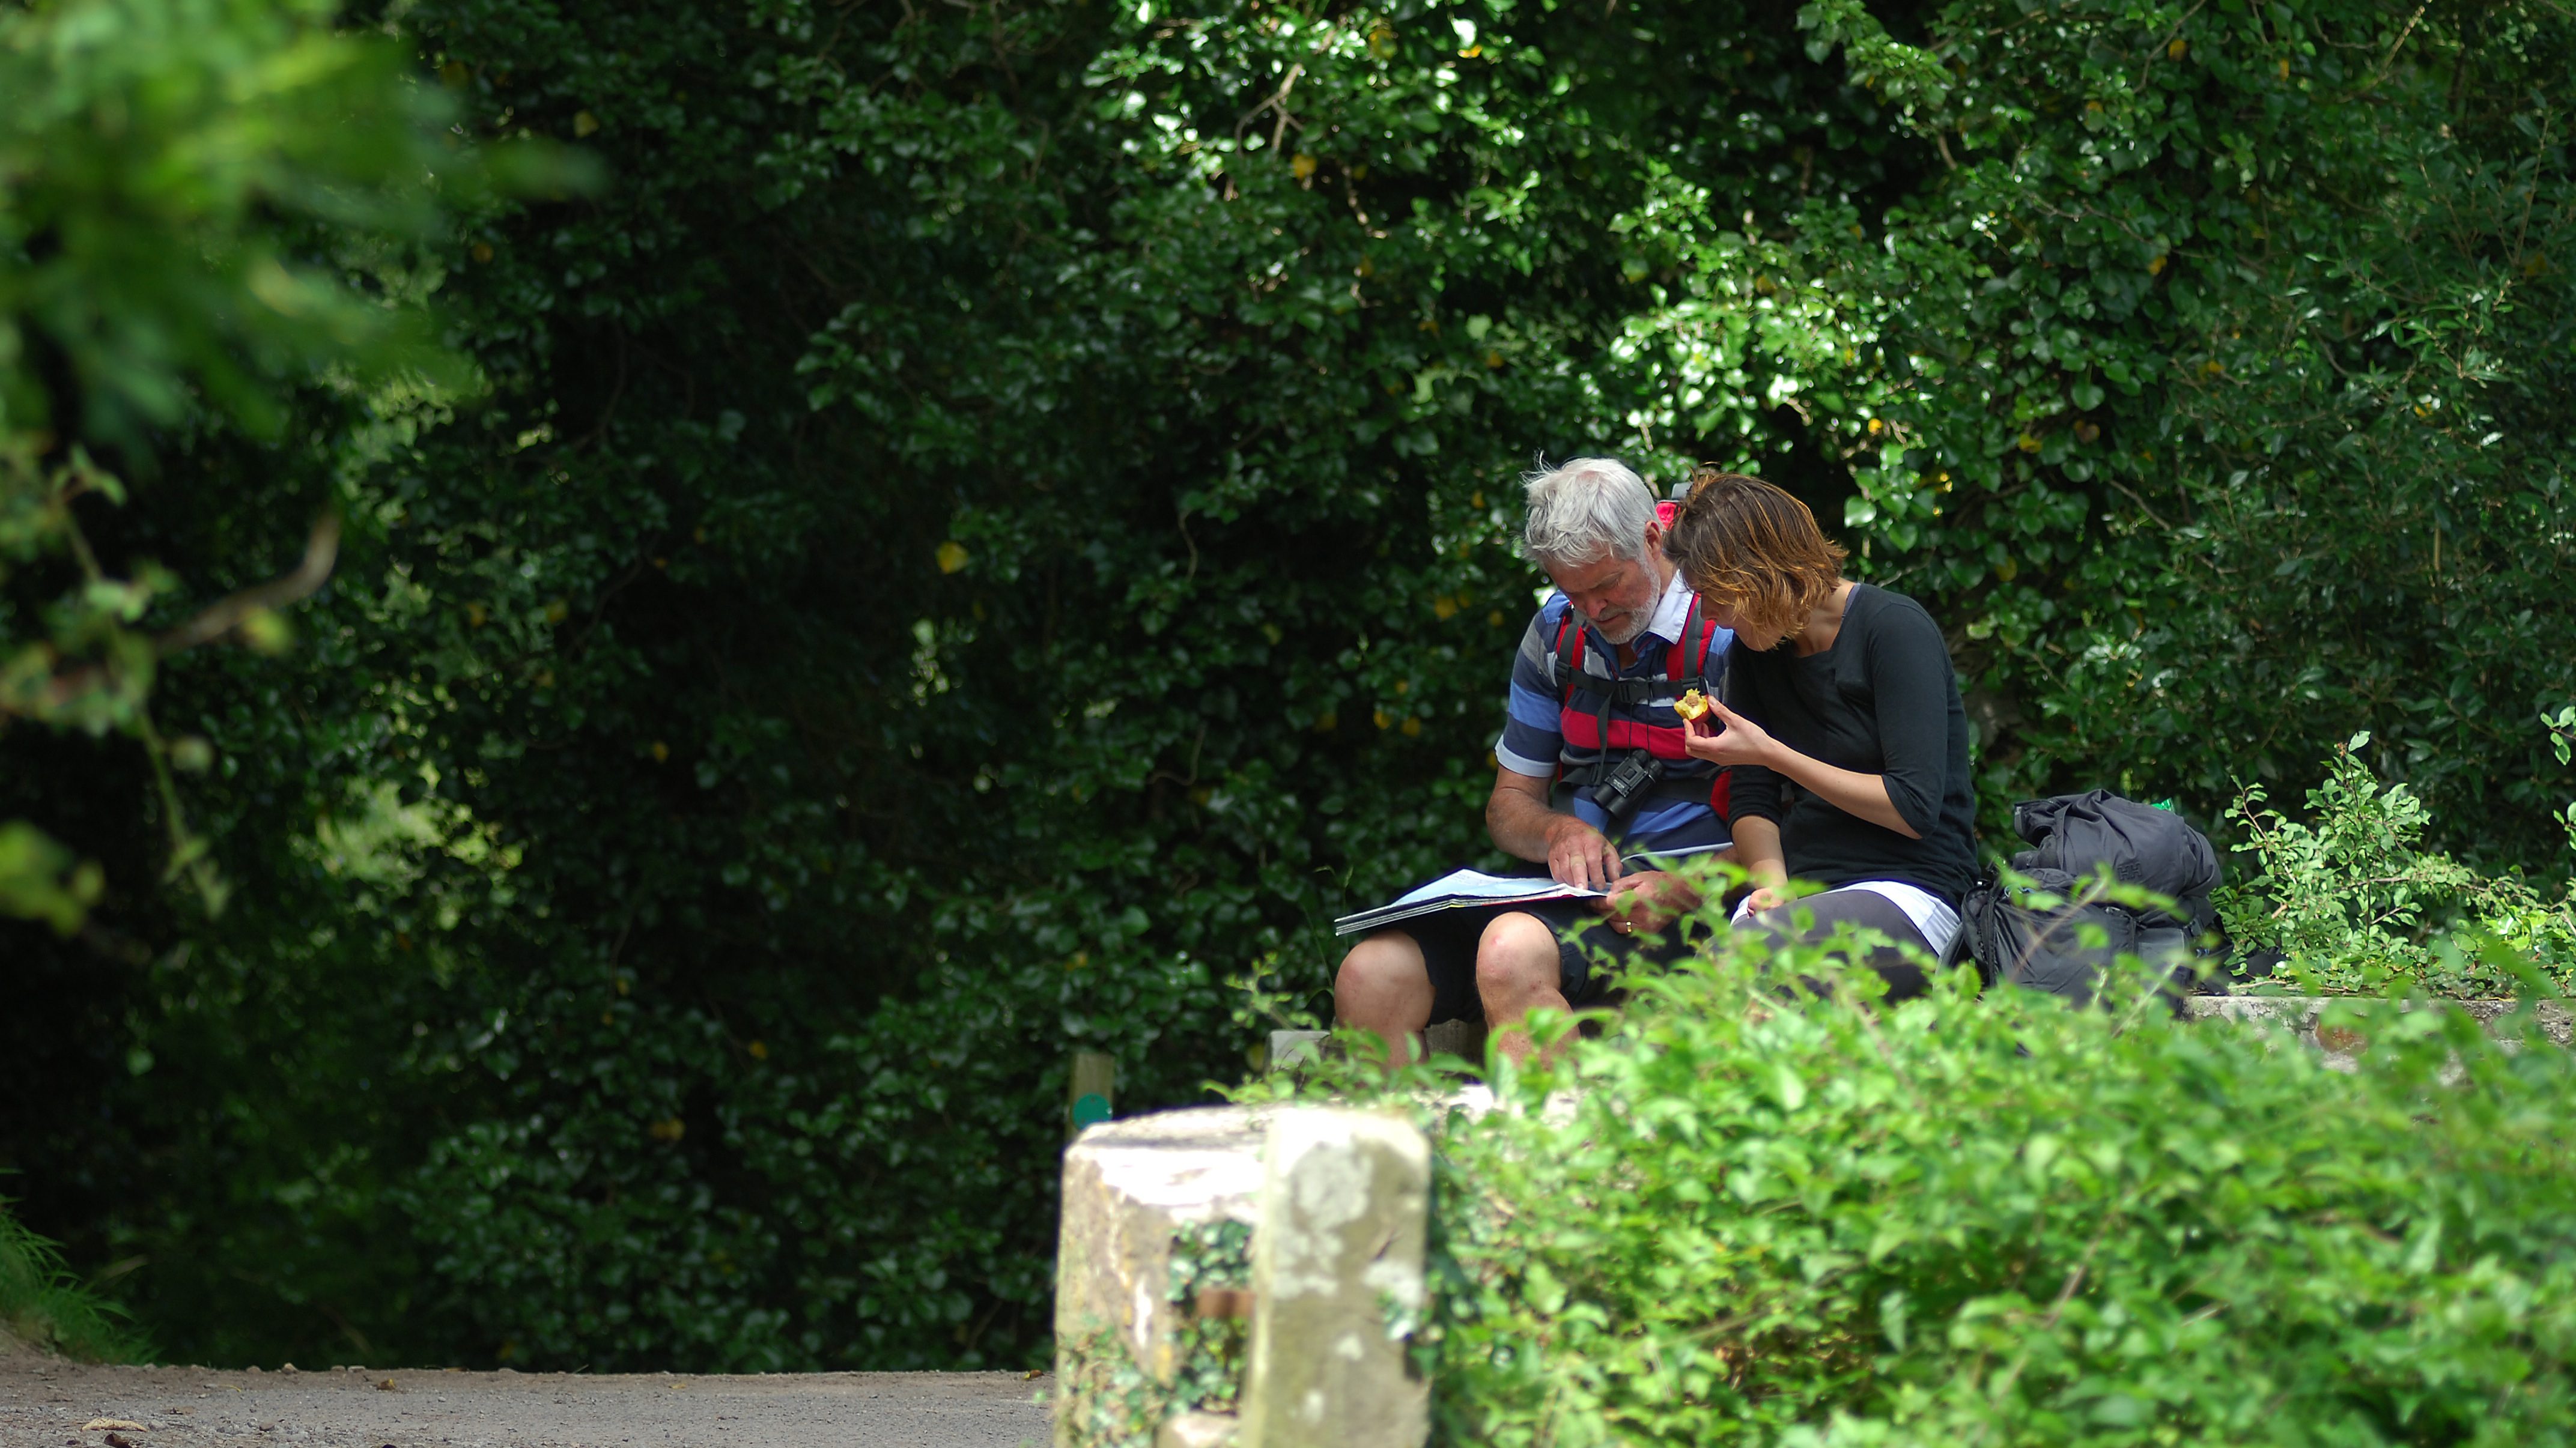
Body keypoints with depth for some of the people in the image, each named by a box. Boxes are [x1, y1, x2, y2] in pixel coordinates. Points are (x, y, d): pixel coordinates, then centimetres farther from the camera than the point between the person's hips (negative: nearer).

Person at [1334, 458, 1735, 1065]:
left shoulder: (1730, 631, -6)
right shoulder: (1558, 631, 14)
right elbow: (1509, 804, 20)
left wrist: (1682, 890, -23)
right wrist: (1559, 831, -4)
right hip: (1581, 892, 6)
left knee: (1513, 951, -37)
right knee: (1371, 975, -19)